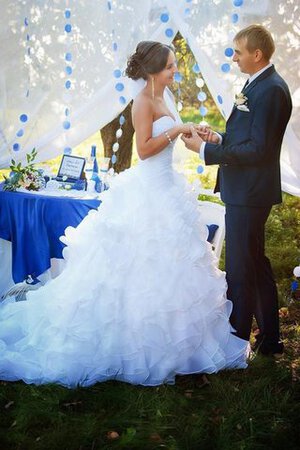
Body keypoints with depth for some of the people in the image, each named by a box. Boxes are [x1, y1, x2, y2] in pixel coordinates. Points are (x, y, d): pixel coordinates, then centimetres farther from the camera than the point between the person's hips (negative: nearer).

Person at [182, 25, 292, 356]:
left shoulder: (270, 90, -18)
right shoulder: (258, 85, 13)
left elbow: (258, 149, -22)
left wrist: (206, 150, -19)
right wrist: (221, 139, 2)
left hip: (249, 194, -11)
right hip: (245, 191, 11)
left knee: (239, 270, 0)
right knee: (256, 266, 18)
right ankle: (269, 338, 32)